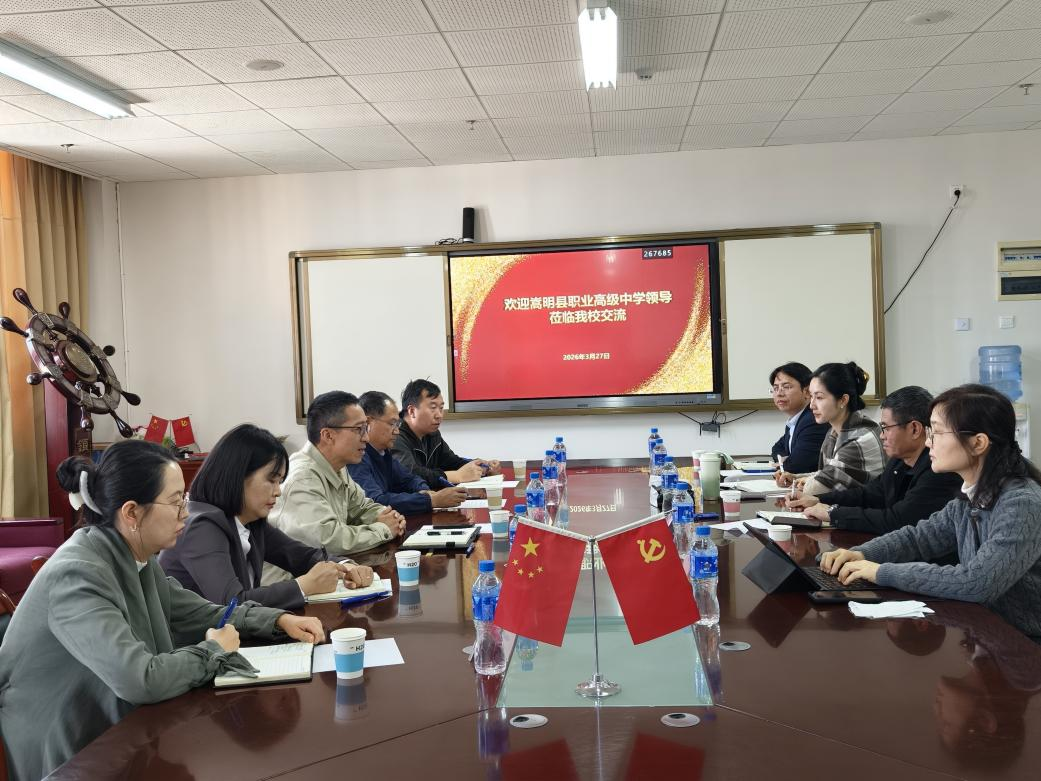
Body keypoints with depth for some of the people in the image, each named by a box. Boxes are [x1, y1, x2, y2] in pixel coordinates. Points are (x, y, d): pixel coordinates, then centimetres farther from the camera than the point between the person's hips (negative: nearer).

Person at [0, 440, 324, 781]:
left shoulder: (137, 559, 1)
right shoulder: (78, 575, -26)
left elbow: (200, 613, 13)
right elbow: (141, 681, -34)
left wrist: (279, 620, -1)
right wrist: (215, 650, -16)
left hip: (110, 732, 8)